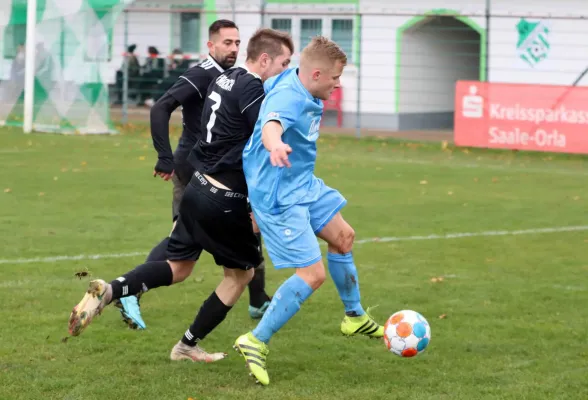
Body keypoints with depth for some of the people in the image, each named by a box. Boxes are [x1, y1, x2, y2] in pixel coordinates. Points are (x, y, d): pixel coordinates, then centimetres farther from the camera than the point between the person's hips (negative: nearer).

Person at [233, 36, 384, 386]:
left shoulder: (300, 85, 0)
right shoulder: (287, 98, -29)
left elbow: (269, 85, 23)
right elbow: (271, 125, -52)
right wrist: (275, 145, -75)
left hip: (305, 185, 11)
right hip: (280, 197, -11)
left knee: (343, 237, 24)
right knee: (313, 274, -14)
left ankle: (355, 317, 45)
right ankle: (256, 342, -4)